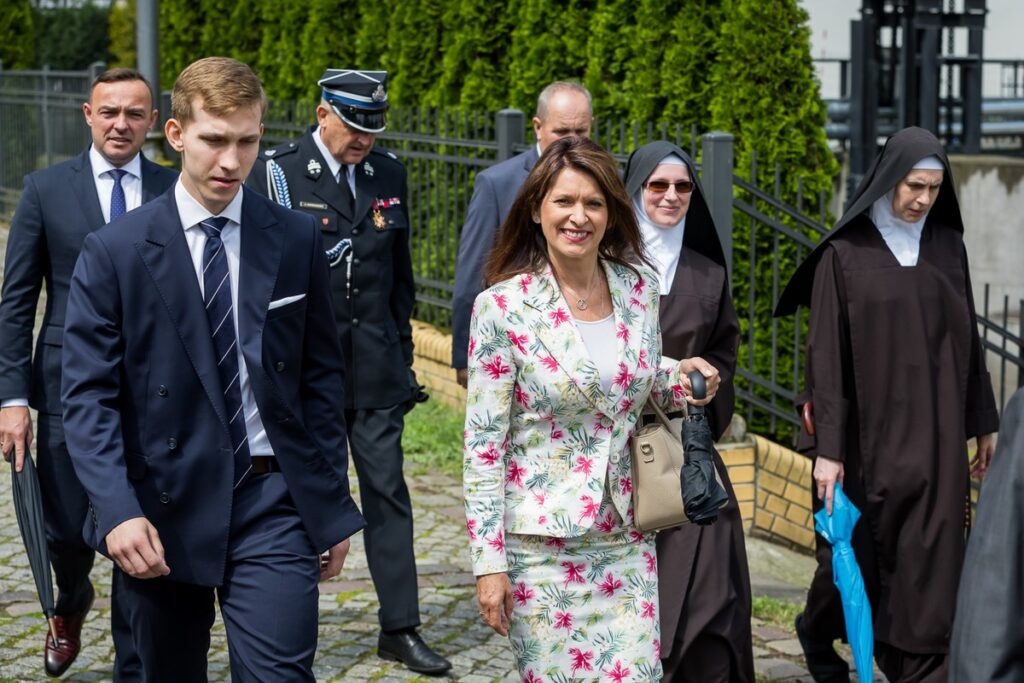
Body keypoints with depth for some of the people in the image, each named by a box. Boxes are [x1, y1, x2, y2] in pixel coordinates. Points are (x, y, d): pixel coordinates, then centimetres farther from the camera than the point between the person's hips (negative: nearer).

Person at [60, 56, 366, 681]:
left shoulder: (297, 240, 3)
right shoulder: (115, 250, -4)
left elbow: (322, 377, 8)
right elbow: (89, 395, -7)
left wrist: (334, 505, 7)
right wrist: (118, 511, -19)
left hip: (273, 500, 1)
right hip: (162, 511, 0)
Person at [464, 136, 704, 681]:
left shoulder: (640, 287, 3)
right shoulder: (502, 307, -10)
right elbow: (483, 444, -8)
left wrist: (678, 378, -3)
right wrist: (488, 563, -10)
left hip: (626, 538, 4)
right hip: (541, 544, -4)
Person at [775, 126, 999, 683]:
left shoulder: (947, 245, 7)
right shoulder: (844, 253, -5)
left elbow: (966, 338, 12)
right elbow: (826, 352, -8)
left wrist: (983, 423, 11)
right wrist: (828, 449, -12)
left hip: (936, 430, 3)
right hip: (871, 429, -3)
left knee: (932, 556, -1)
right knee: (865, 551, 6)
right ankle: (818, 630, 31)